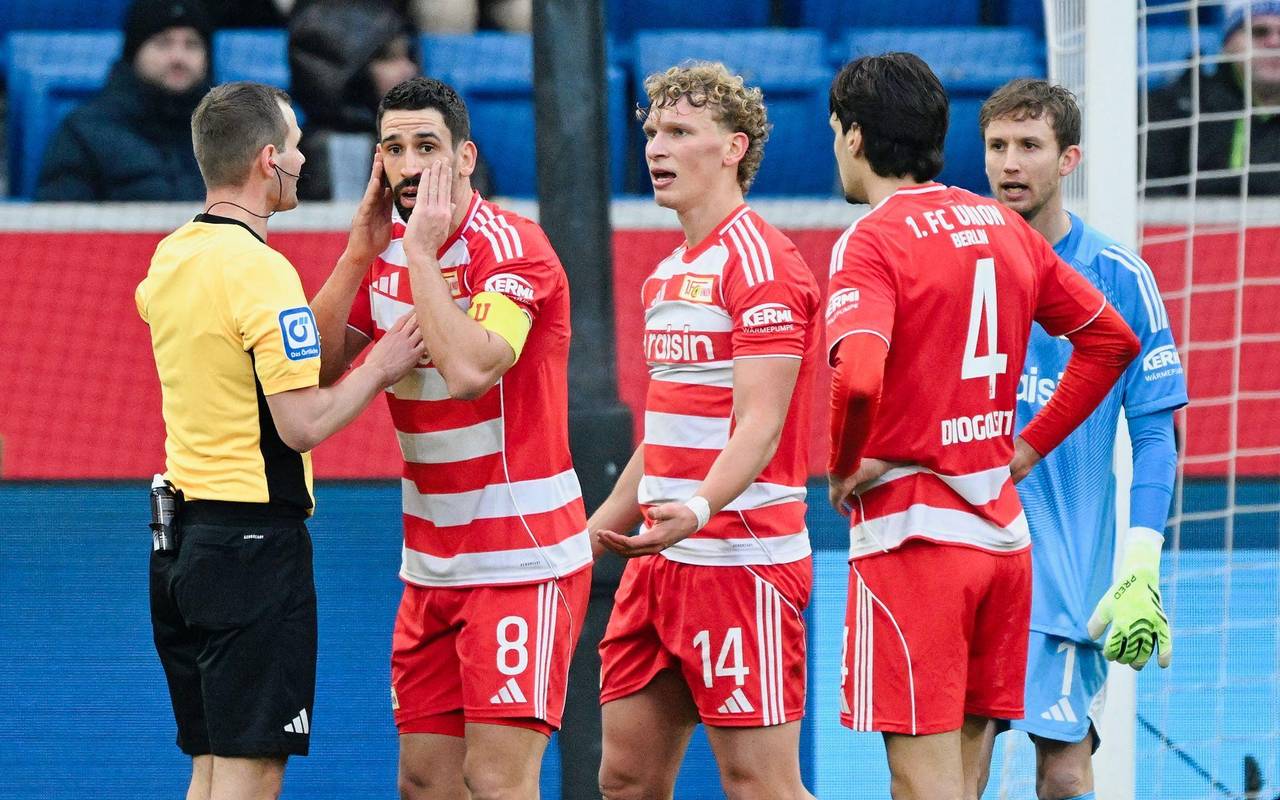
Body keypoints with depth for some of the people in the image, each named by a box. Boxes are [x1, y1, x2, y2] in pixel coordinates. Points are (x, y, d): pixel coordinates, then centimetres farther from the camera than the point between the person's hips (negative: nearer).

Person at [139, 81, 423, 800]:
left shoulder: (171, 258, 10)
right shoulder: (260, 269, -16)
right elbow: (304, 423, -19)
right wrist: (384, 365, -4)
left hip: (182, 539, 9)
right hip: (254, 540, -9)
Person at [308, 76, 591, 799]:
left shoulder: (511, 246, -13)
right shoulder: (385, 252, 9)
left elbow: (468, 370, -28)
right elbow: (313, 372, 1)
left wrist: (422, 253, -20)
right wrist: (363, 251, -5)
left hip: (522, 559, -7)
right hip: (432, 567, 7)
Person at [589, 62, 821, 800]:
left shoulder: (758, 261, -11)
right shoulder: (669, 274, 18)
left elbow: (759, 427, -20)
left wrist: (697, 509, -36)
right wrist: (597, 530, 25)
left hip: (740, 560, -9)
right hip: (663, 564, 9)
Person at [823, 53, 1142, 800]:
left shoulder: (874, 241, -11)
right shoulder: (1004, 228, 11)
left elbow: (858, 374, -27)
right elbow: (1111, 338, 19)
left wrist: (844, 466, -9)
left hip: (910, 534, -7)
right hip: (1001, 528, 7)